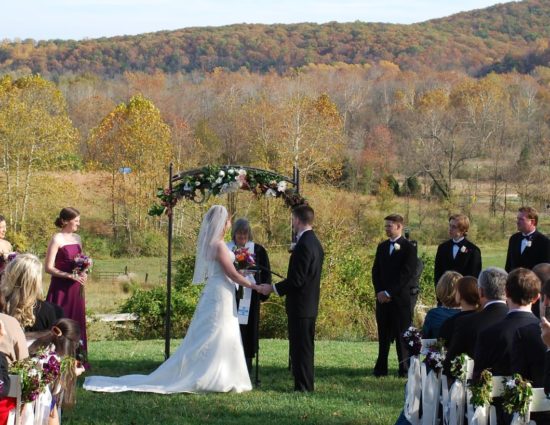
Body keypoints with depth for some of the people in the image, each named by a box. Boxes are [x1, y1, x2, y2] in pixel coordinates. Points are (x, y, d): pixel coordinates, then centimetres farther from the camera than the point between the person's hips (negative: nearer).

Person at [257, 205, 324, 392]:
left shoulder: (304, 245, -19)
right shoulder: (315, 243, 11)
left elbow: (296, 279, -22)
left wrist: (272, 288, -12)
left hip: (300, 305, -10)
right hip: (310, 304, 10)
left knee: (300, 347, -5)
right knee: (305, 347, 15)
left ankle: (302, 386, -3)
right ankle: (306, 385, 20)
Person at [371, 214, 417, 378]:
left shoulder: (408, 248, -5)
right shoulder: (382, 247, 14)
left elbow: (407, 274, -12)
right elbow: (376, 271, 13)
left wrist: (389, 292, -15)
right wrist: (379, 291, -2)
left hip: (400, 297, -5)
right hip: (382, 297, 5)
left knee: (402, 334, -3)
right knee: (383, 334, 7)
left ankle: (405, 368, 1)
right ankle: (381, 368, 9)